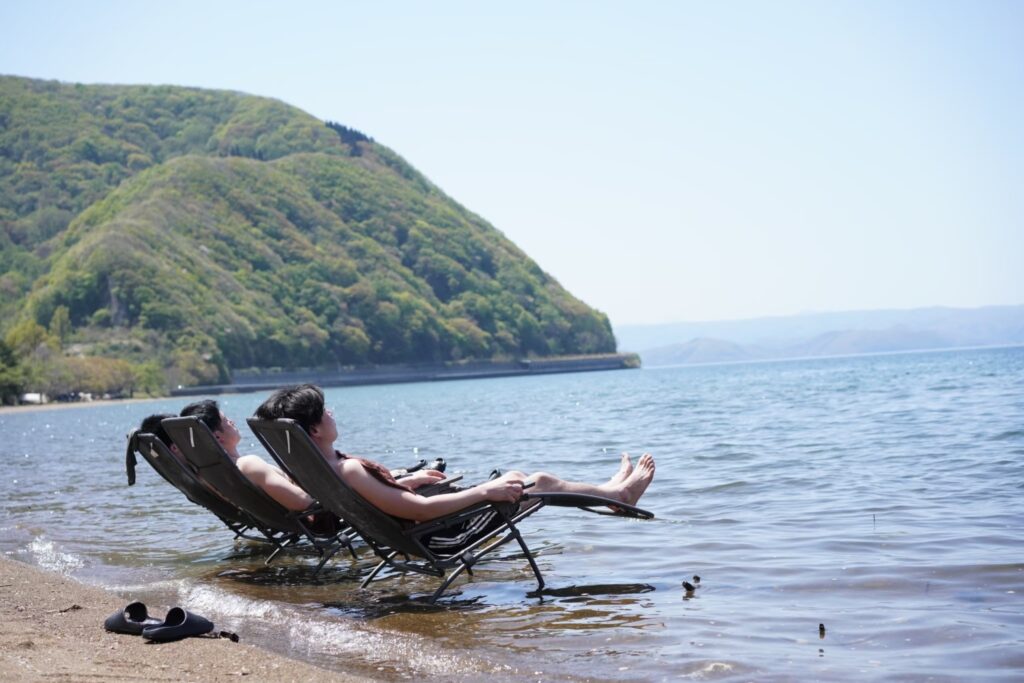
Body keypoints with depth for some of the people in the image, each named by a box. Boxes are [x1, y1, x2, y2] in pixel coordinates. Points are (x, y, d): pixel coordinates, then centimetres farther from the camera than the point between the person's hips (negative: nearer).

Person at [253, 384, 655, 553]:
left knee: (511, 478, 23)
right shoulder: (348, 470, -32)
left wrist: (408, 480, 24)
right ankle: (618, 494, 30)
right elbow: (419, 510, -31)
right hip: (444, 537, -10)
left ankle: (611, 491, 39)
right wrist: (483, 491, -24)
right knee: (540, 481, 5)